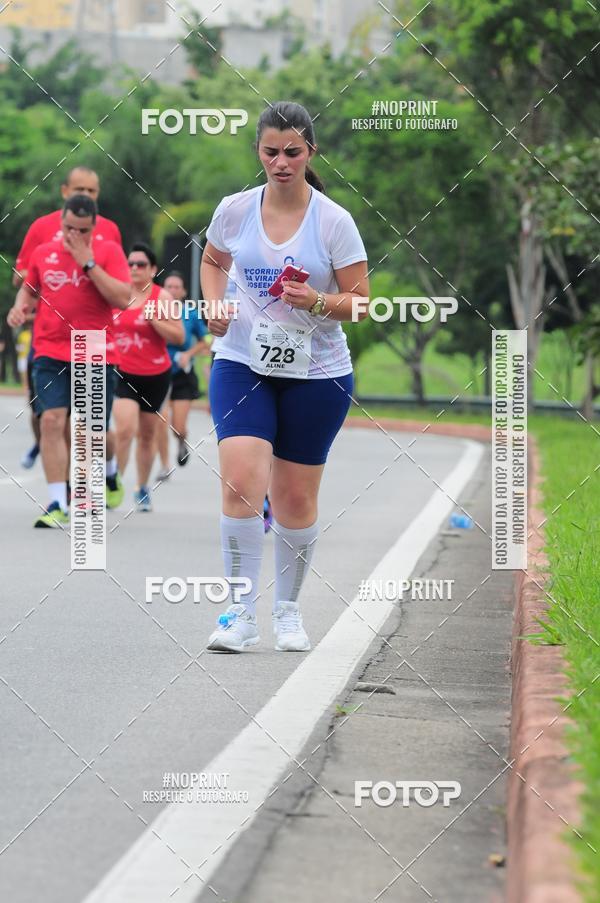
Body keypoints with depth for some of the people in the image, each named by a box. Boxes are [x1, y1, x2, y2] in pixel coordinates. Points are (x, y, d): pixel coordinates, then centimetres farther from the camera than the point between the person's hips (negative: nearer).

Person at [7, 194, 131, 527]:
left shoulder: (108, 251, -1)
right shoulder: (43, 253, 7)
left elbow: (122, 299, -14)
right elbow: (28, 287, 25)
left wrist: (88, 262, -16)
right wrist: (20, 306, 3)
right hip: (51, 353, 1)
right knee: (51, 420, -16)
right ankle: (58, 505, -16)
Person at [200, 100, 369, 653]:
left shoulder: (334, 222, -8)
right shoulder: (234, 210, -1)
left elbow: (360, 300, -4)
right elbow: (213, 260, 19)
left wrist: (317, 301, -22)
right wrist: (215, 304, 0)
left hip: (316, 373, -1)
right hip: (241, 363, 1)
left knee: (296, 499, 6)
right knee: (241, 481, -17)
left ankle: (288, 610, 25)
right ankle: (241, 614, -10)